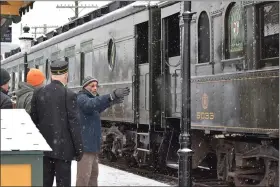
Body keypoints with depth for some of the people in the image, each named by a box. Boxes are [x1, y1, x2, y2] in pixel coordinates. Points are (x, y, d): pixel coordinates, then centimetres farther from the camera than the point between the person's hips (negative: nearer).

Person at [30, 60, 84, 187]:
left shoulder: (38, 92, 3)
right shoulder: (69, 95, -11)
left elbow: (33, 120, 9)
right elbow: (74, 124, -11)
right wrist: (79, 148, -4)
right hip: (63, 147, -5)